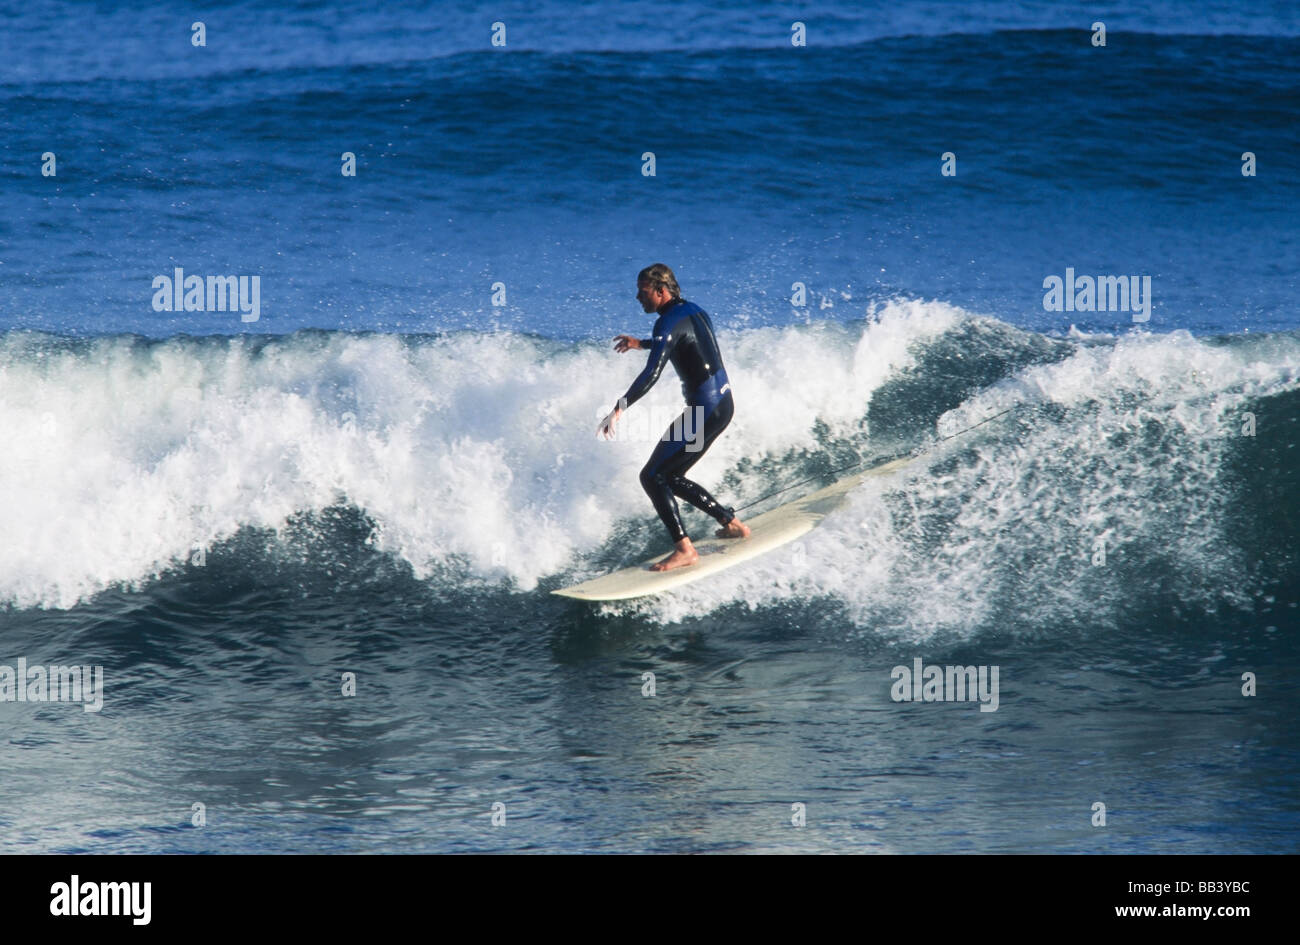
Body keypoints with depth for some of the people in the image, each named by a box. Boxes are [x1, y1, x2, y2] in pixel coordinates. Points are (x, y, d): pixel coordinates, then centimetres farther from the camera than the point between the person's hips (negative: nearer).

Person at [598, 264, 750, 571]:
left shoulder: (669, 322, -16)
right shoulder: (692, 311, 13)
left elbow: (651, 373, -27)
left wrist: (619, 409, -28)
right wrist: (640, 343, 41)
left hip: (705, 408, -9)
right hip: (723, 403, 9)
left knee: (652, 477, -8)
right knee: (671, 477, 19)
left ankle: (684, 549, -14)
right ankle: (732, 523, 23)